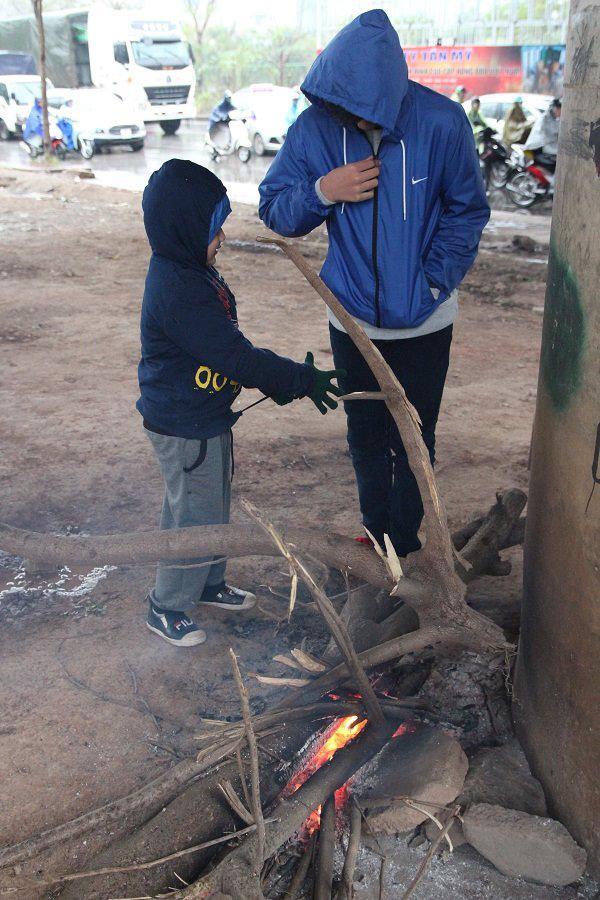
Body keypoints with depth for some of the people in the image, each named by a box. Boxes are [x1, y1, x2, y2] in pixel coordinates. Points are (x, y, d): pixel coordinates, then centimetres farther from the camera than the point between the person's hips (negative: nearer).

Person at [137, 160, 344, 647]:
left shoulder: (190, 273, 5)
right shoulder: (179, 292, -28)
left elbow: (228, 348, 12)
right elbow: (234, 355, -28)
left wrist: (283, 381, 8)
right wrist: (301, 379, -22)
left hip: (205, 417, 10)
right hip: (185, 427, -10)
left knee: (213, 508, 23)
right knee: (195, 516, 4)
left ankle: (210, 584, 43)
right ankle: (166, 608, 23)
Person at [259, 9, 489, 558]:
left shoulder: (442, 122, -15)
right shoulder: (314, 128, -10)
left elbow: (467, 211, -4)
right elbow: (274, 211, -4)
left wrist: (432, 283, -13)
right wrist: (321, 191, -23)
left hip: (423, 323, -2)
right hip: (352, 319, 2)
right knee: (366, 435, 17)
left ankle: (406, 544, 31)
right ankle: (376, 535, 38)